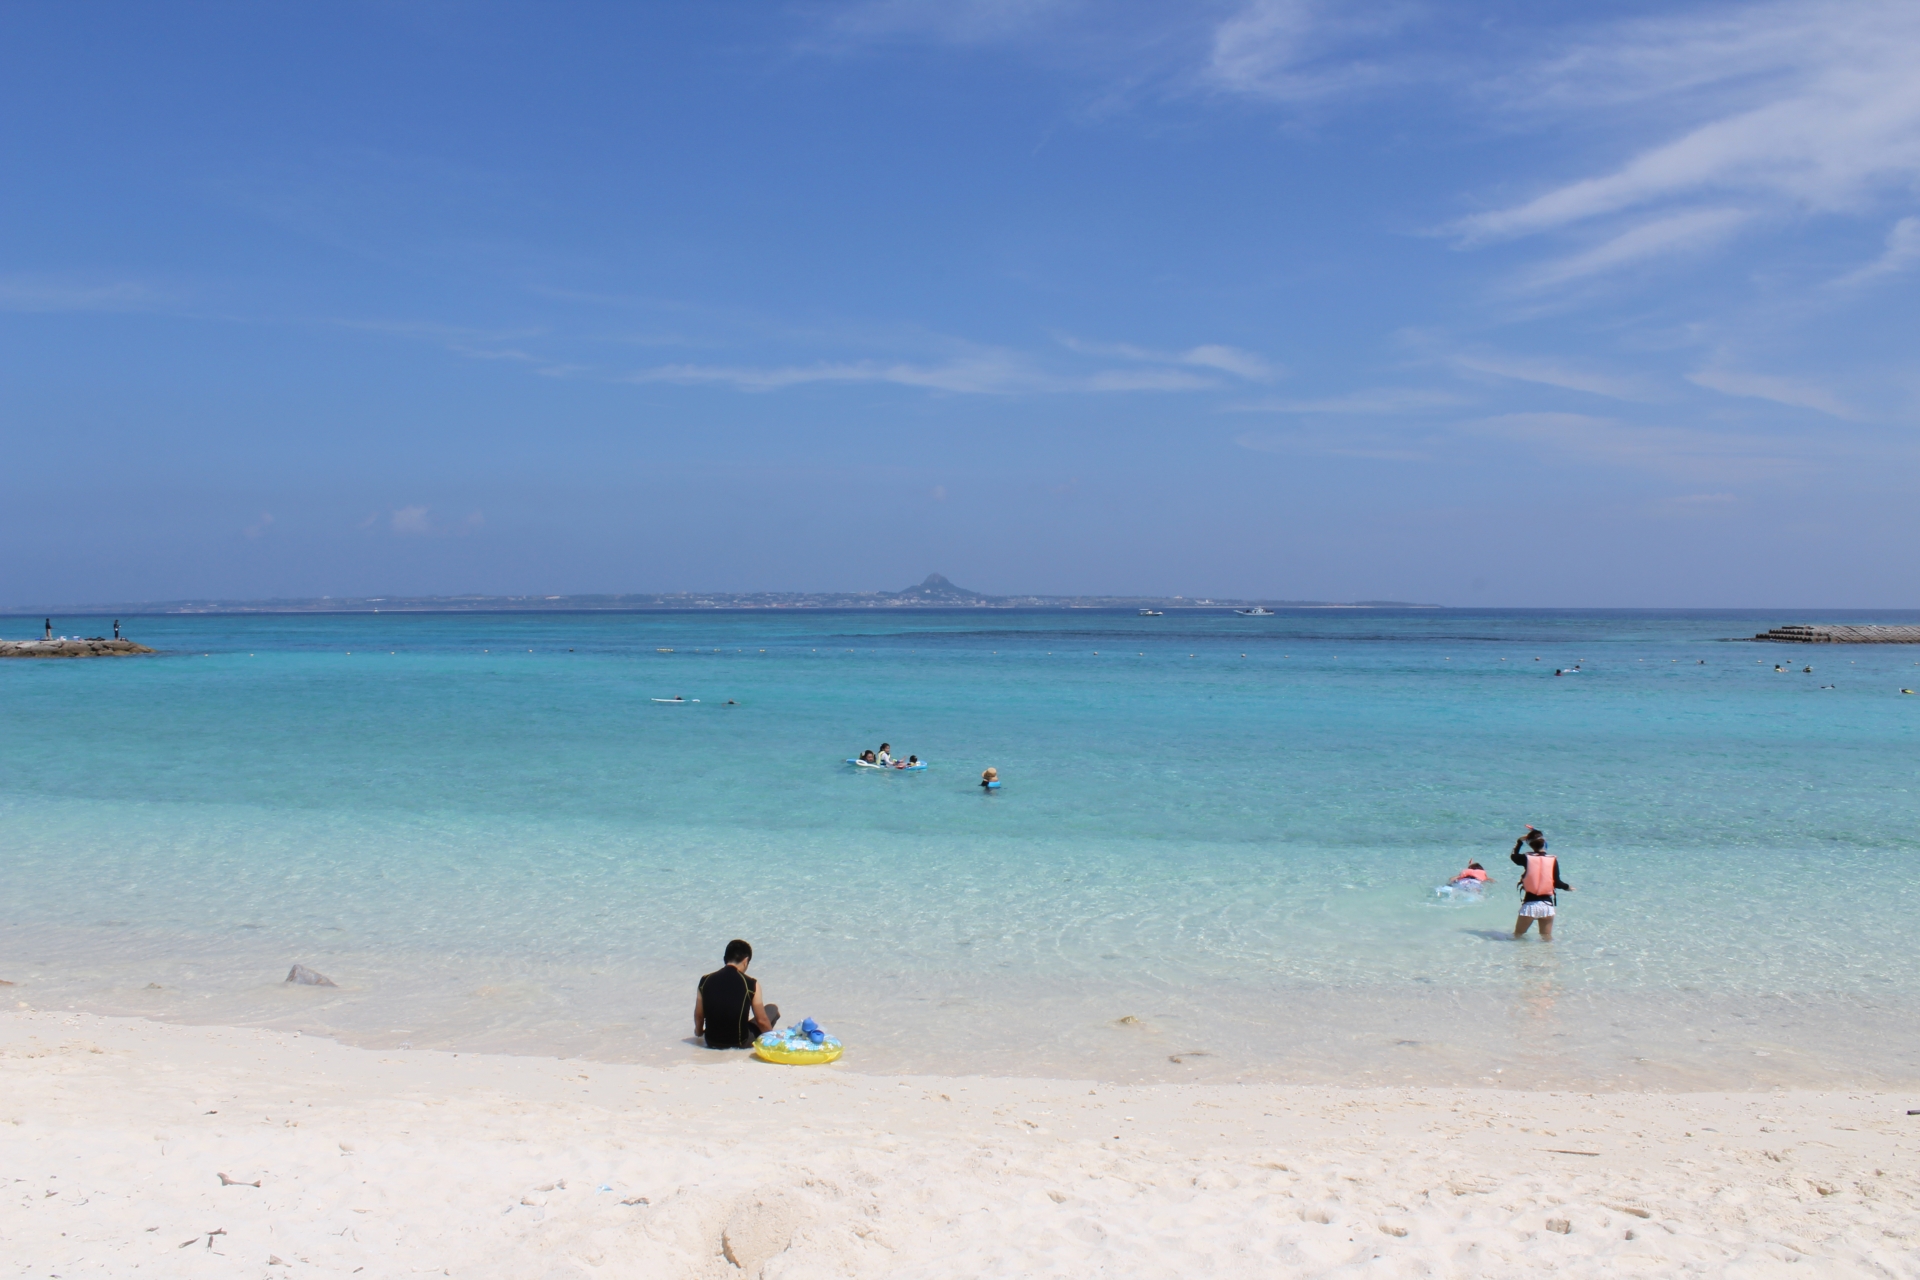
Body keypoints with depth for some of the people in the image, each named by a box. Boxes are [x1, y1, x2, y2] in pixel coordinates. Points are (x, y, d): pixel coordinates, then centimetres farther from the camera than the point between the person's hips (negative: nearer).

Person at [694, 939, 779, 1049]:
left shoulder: (705, 981, -7)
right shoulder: (751, 984, -16)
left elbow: (699, 1016, 3)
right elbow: (761, 1020, -9)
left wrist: (698, 1032, 25)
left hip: (712, 1042, 5)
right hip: (740, 1043, -5)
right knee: (773, 1009, 15)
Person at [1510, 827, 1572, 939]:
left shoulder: (1526, 858, -3)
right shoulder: (1553, 860, -3)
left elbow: (1514, 856, 19)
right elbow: (1557, 883, -1)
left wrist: (1520, 841, 29)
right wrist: (1567, 887, 19)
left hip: (1529, 904, -1)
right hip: (1547, 904, 1)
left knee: (1517, 936, 13)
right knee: (1547, 939, 9)